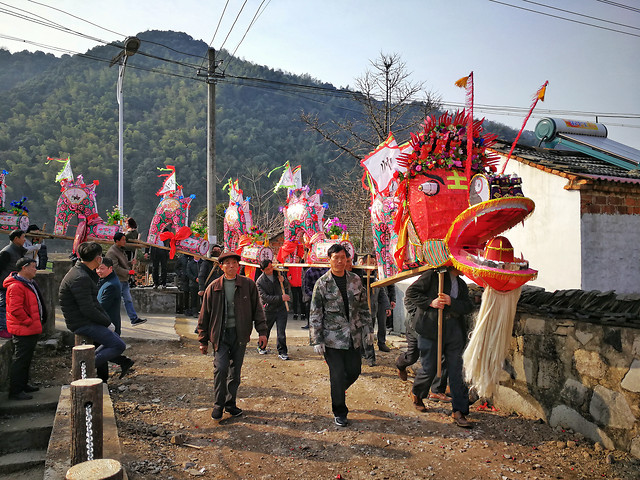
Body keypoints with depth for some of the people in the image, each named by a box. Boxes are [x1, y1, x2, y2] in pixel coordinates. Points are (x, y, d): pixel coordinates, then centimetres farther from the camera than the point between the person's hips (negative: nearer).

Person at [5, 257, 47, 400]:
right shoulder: (16, 286, -20)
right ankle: (15, 391, 4)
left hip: (31, 329, 11)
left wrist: (36, 323, 19)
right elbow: (15, 309, -26)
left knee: (26, 358, 19)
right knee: (20, 359, -3)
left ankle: (23, 384, 31)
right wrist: (29, 321, -19)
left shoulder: (29, 283, 14)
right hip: (23, 330, -11)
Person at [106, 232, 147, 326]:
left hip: (124, 280, 9)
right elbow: (115, 267, -21)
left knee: (128, 300, 10)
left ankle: (134, 319, 13)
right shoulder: (111, 252, -15)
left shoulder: (121, 250, 16)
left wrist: (131, 263, 6)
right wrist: (127, 272, -19)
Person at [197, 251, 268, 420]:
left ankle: (231, 403, 25)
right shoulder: (214, 287, 2)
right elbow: (204, 315, 8)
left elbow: (257, 309, 7)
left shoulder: (248, 285, 3)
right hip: (220, 334, -1)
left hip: (240, 334, 1)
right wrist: (203, 340, 7)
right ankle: (218, 405, 7)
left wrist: (262, 332, -1)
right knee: (221, 368, -11)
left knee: (235, 371, 9)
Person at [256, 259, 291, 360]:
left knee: (281, 332, -3)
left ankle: (282, 352, 8)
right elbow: (265, 297, -19)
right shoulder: (260, 282, -11)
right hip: (269, 309, -1)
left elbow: (287, 287, 13)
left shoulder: (277, 274, 1)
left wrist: (283, 281, -10)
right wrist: (281, 298, -25)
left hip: (281, 308, 2)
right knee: (265, 330, 16)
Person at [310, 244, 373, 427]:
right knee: (337, 376, 1)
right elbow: (315, 315, -5)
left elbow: (364, 307, 13)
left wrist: (368, 330, 9)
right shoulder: (322, 283, -6)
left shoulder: (355, 280, 5)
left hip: (354, 336, 4)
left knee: (354, 371, 11)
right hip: (333, 338, -4)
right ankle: (339, 413, 21)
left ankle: (337, 392, 42)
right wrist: (317, 341, -9)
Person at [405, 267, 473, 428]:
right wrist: (431, 302, -16)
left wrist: (451, 302, -13)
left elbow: (468, 306, 5)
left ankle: (458, 411, 13)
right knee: (429, 370, 3)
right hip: (431, 329, -5)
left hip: (454, 331, 5)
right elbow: (411, 292, -6)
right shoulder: (433, 275, -4)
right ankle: (416, 393, 33)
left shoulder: (462, 284, 16)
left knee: (456, 371, 3)